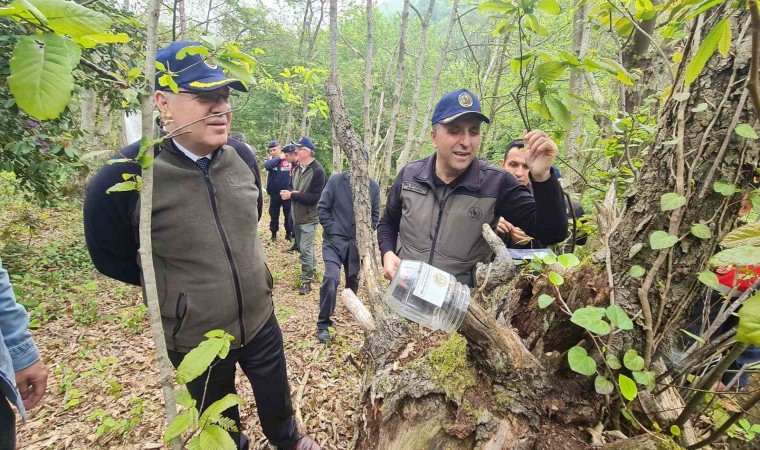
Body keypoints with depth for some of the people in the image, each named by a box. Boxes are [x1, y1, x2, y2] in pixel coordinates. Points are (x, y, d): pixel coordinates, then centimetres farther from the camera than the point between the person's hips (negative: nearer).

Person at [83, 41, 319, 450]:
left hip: (260, 320, 4)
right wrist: (173, 281, 1)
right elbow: (110, 257, -6)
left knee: (276, 399, 27)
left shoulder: (241, 156, -10)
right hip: (193, 339, -3)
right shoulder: (124, 177, -24)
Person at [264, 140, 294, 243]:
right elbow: (267, 166, -21)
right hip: (274, 193, 2)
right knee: (274, 215, 13)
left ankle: (289, 233, 24)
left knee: (289, 215, 9)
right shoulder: (270, 160, 2)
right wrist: (279, 158, -19)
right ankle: (274, 234, 26)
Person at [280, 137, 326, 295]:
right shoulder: (298, 168, 7)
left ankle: (307, 281, 6)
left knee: (305, 248, -6)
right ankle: (312, 269, 37)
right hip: (297, 215, 8)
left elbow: (315, 197, -21)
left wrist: (292, 196, -19)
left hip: (309, 217, -8)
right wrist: (289, 192, -7)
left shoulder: (317, 170, -17)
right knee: (304, 247, 18)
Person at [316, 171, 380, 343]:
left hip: (358, 242, 3)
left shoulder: (374, 186, -1)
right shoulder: (336, 180, -8)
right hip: (335, 239, -3)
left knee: (353, 279, 16)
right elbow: (322, 207, -5)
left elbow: (375, 215, 9)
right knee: (331, 278, -18)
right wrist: (332, 230, -11)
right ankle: (323, 323, -1)